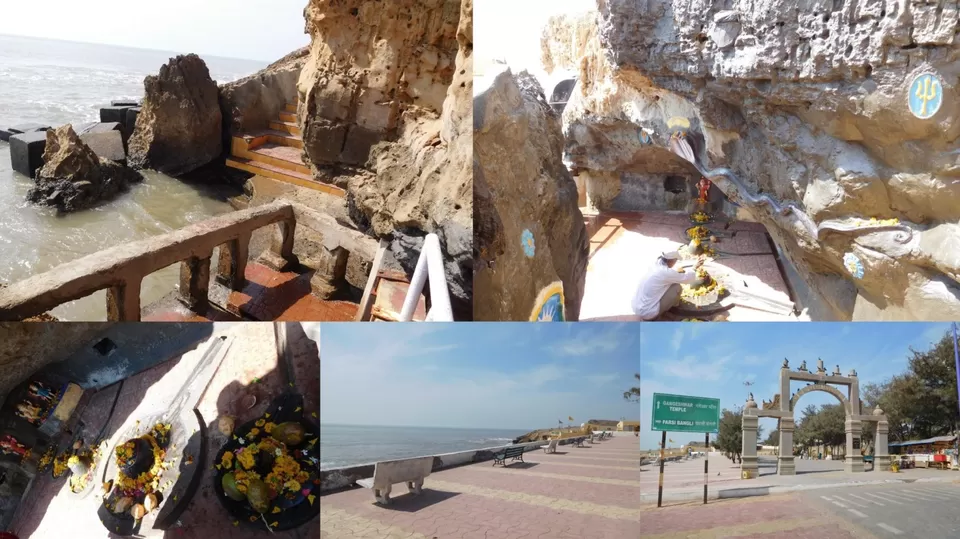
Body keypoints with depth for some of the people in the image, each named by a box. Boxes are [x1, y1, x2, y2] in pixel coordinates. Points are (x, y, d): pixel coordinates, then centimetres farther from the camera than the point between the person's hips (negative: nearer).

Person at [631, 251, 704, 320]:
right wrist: (695, 267, 15)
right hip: (647, 313, -8)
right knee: (677, 287, -4)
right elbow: (687, 278, -1)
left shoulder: (654, 266, 3)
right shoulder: (665, 272, -18)